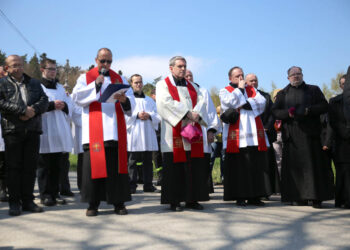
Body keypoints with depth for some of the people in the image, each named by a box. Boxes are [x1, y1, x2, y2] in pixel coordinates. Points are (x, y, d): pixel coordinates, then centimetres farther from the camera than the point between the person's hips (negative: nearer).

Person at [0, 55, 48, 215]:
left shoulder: (34, 83, 19)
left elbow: (44, 100, 8)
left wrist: (34, 110, -11)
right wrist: (22, 110, -15)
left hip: (33, 130, 3)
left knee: (30, 166, 3)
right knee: (14, 167, -2)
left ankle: (28, 201, 12)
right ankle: (14, 202, 5)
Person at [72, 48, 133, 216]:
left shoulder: (118, 79, 17)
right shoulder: (85, 78, 11)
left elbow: (130, 105, 9)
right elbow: (76, 97, -5)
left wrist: (124, 99, -14)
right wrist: (95, 84, -13)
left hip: (115, 130, 2)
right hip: (94, 131, -2)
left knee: (116, 164, 0)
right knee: (94, 164, -5)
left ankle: (118, 202, 6)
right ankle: (93, 203, 3)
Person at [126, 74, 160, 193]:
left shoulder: (150, 100, 20)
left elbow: (158, 115, 11)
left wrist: (149, 116, -8)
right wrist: (136, 115, -15)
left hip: (148, 135, 4)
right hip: (133, 134, -4)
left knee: (148, 161, 5)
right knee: (132, 161, -5)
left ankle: (148, 185, 11)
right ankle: (132, 186, 0)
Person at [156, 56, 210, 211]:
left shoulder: (192, 86, 21)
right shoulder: (163, 85, 6)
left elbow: (201, 101, 7)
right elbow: (166, 102, -11)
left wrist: (196, 115, -14)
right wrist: (187, 113, -17)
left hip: (193, 131, 5)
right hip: (174, 133, -4)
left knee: (194, 167, 2)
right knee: (175, 166, -4)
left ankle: (192, 199, 9)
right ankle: (174, 201, 2)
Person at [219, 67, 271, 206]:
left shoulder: (252, 90, 21)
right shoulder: (225, 91, 11)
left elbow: (262, 102, 4)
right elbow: (230, 102, -11)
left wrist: (245, 104, -7)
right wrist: (240, 88, 1)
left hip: (255, 136, 4)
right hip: (236, 137, -4)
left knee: (256, 166, 2)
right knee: (238, 167, -4)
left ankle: (254, 196, 9)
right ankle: (239, 197, 2)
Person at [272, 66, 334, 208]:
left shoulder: (313, 90, 14)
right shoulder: (283, 94, 16)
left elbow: (324, 106, 4)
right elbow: (274, 111, 8)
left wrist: (309, 110, -12)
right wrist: (287, 113, -11)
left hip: (310, 134, -1)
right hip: (291, 135, 1)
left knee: (313, 164, -5)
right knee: (295, 165, -2)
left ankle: (316, 198, -1)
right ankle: (299, 197, 3)